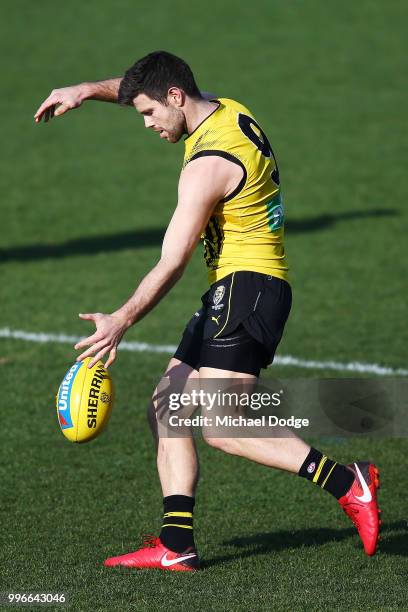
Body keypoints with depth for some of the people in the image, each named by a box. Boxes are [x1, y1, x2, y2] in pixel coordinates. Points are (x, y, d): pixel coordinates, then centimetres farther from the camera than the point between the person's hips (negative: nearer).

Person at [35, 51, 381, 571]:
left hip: (248, 287, -10)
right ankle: (176, 547, 3)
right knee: (166, 411, 7)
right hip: (234, 292, 10)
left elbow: (171, 264, -23)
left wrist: (121, 322, -28)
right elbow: (142, 85, 28)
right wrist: (85, 91, 16)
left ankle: (347, 483, -17)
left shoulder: (208, 165, -18)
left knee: (219, 428, -19)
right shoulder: (229, 112, 9)